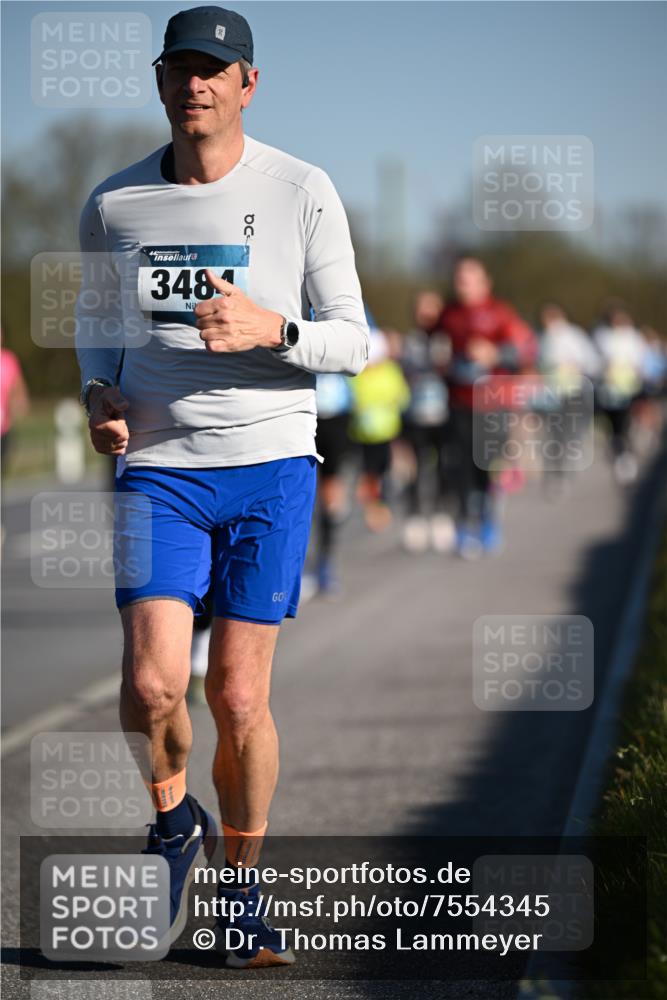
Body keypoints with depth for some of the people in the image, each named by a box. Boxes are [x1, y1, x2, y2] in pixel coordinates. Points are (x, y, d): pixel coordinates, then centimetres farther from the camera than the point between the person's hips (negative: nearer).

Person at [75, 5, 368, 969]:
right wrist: (101, 395, 0)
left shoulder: (304, 193, -2)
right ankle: (173, 820, 16)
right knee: (152, 681, -16)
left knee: (239, 699, -2)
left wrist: (270, 328, -21)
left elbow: (352, 341, -1)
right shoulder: (113, 205, 5)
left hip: (272, 464, -1)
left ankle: (242, 887, 18)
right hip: (160, 466, 1)